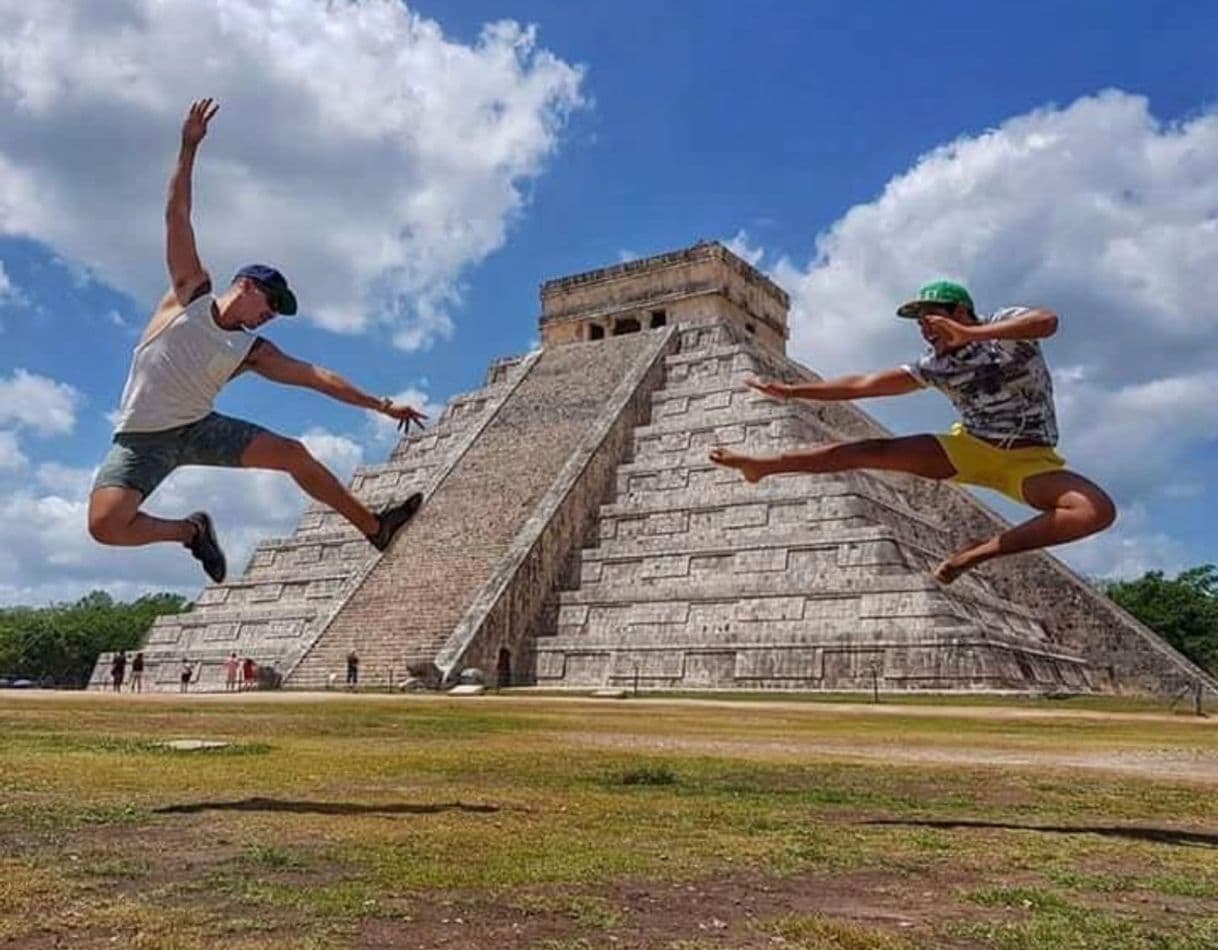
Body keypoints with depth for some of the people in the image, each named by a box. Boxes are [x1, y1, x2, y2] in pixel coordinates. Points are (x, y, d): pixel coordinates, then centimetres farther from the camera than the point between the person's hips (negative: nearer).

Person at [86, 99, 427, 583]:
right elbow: (178, 215, -7)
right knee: (105, 523, -27)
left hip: (200, 429, 3)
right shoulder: (191, 293, -4)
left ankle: (375, 528, 1)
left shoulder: (253, 351, 1)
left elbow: (317, 377, 0)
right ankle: (191, 530, 2)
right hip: (142, 439, -3)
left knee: (293, 454, -11)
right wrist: (189, 148, -14)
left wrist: (382, 405, -3)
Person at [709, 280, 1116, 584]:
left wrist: (971, 334, -45)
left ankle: (979, 552, -34)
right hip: (971, 446, 3)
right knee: (877, 451, -9)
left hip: (1029, 459, -3)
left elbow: (1048, 321, -38)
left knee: (1098, 510, -31)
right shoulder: (936, 365, -4)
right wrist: (792, 390, -6)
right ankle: (763, 465, -6)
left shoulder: (1006, 328, -15)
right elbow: (865, 384, -3)